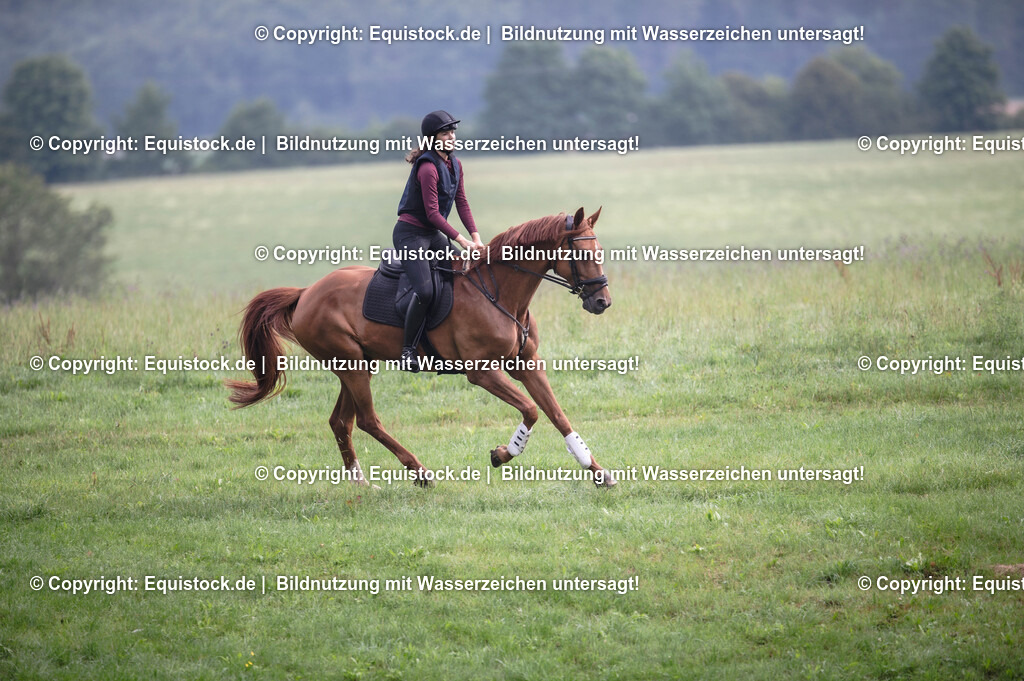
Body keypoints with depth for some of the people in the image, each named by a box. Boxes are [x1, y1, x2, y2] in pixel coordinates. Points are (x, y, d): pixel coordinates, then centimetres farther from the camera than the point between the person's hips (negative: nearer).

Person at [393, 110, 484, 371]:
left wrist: (475, 237, -4)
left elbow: (462, 203, 8)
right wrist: (462, 241, -24)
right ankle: (407, 350, -17)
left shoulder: (455, 165, 8)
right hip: (410, 234, -9)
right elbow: (433, 213, -22)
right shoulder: (428, 168, -19)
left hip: (433, 235, 9)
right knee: (425, 291, -25)